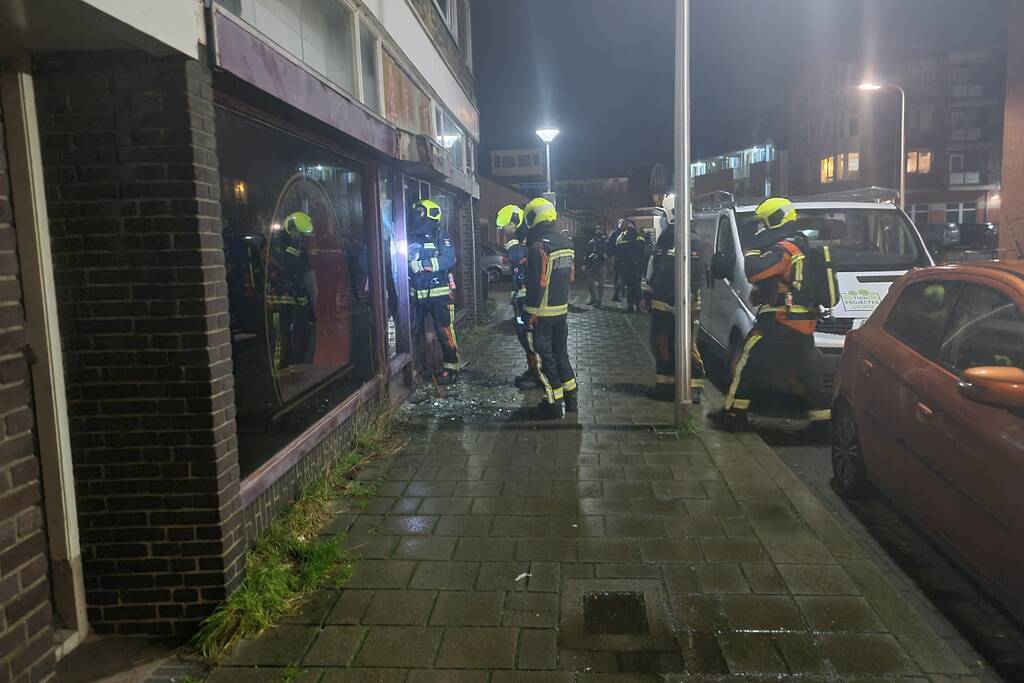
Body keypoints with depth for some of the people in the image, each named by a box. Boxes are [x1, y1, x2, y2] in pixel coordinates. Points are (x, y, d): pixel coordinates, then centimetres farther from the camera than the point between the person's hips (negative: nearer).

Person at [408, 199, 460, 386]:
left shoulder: (440, 234, -3)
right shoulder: (411, 235, 14)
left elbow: (449, 259, -16)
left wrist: (422, 264, -21)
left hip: (439, 292, -6)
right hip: (416, 294, 6)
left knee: (445, 331, -3)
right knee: (414, 332, 12)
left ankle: (451, 367, 6)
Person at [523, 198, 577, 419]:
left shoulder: (538, 247, -19)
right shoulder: (566, 242, 8)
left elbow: (537, 284, -21)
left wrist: (531, 312, -15)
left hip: (543, 312, -8)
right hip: (562, 309, 8)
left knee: (545, 356, 1)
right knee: (560, 352, 18)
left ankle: (553, 404, 6)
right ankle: (570, 397, 25)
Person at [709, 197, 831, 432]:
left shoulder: (784, 249, -14)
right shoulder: (801, 247, 17)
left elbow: (754, 272, -24)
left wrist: (753, 250, -6)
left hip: (780, 323, -9)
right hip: (804, 324, 9)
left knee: (750, 364, -1)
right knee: (807, 372, 13)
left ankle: (733, 414, 3)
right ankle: (822, 418, 15)